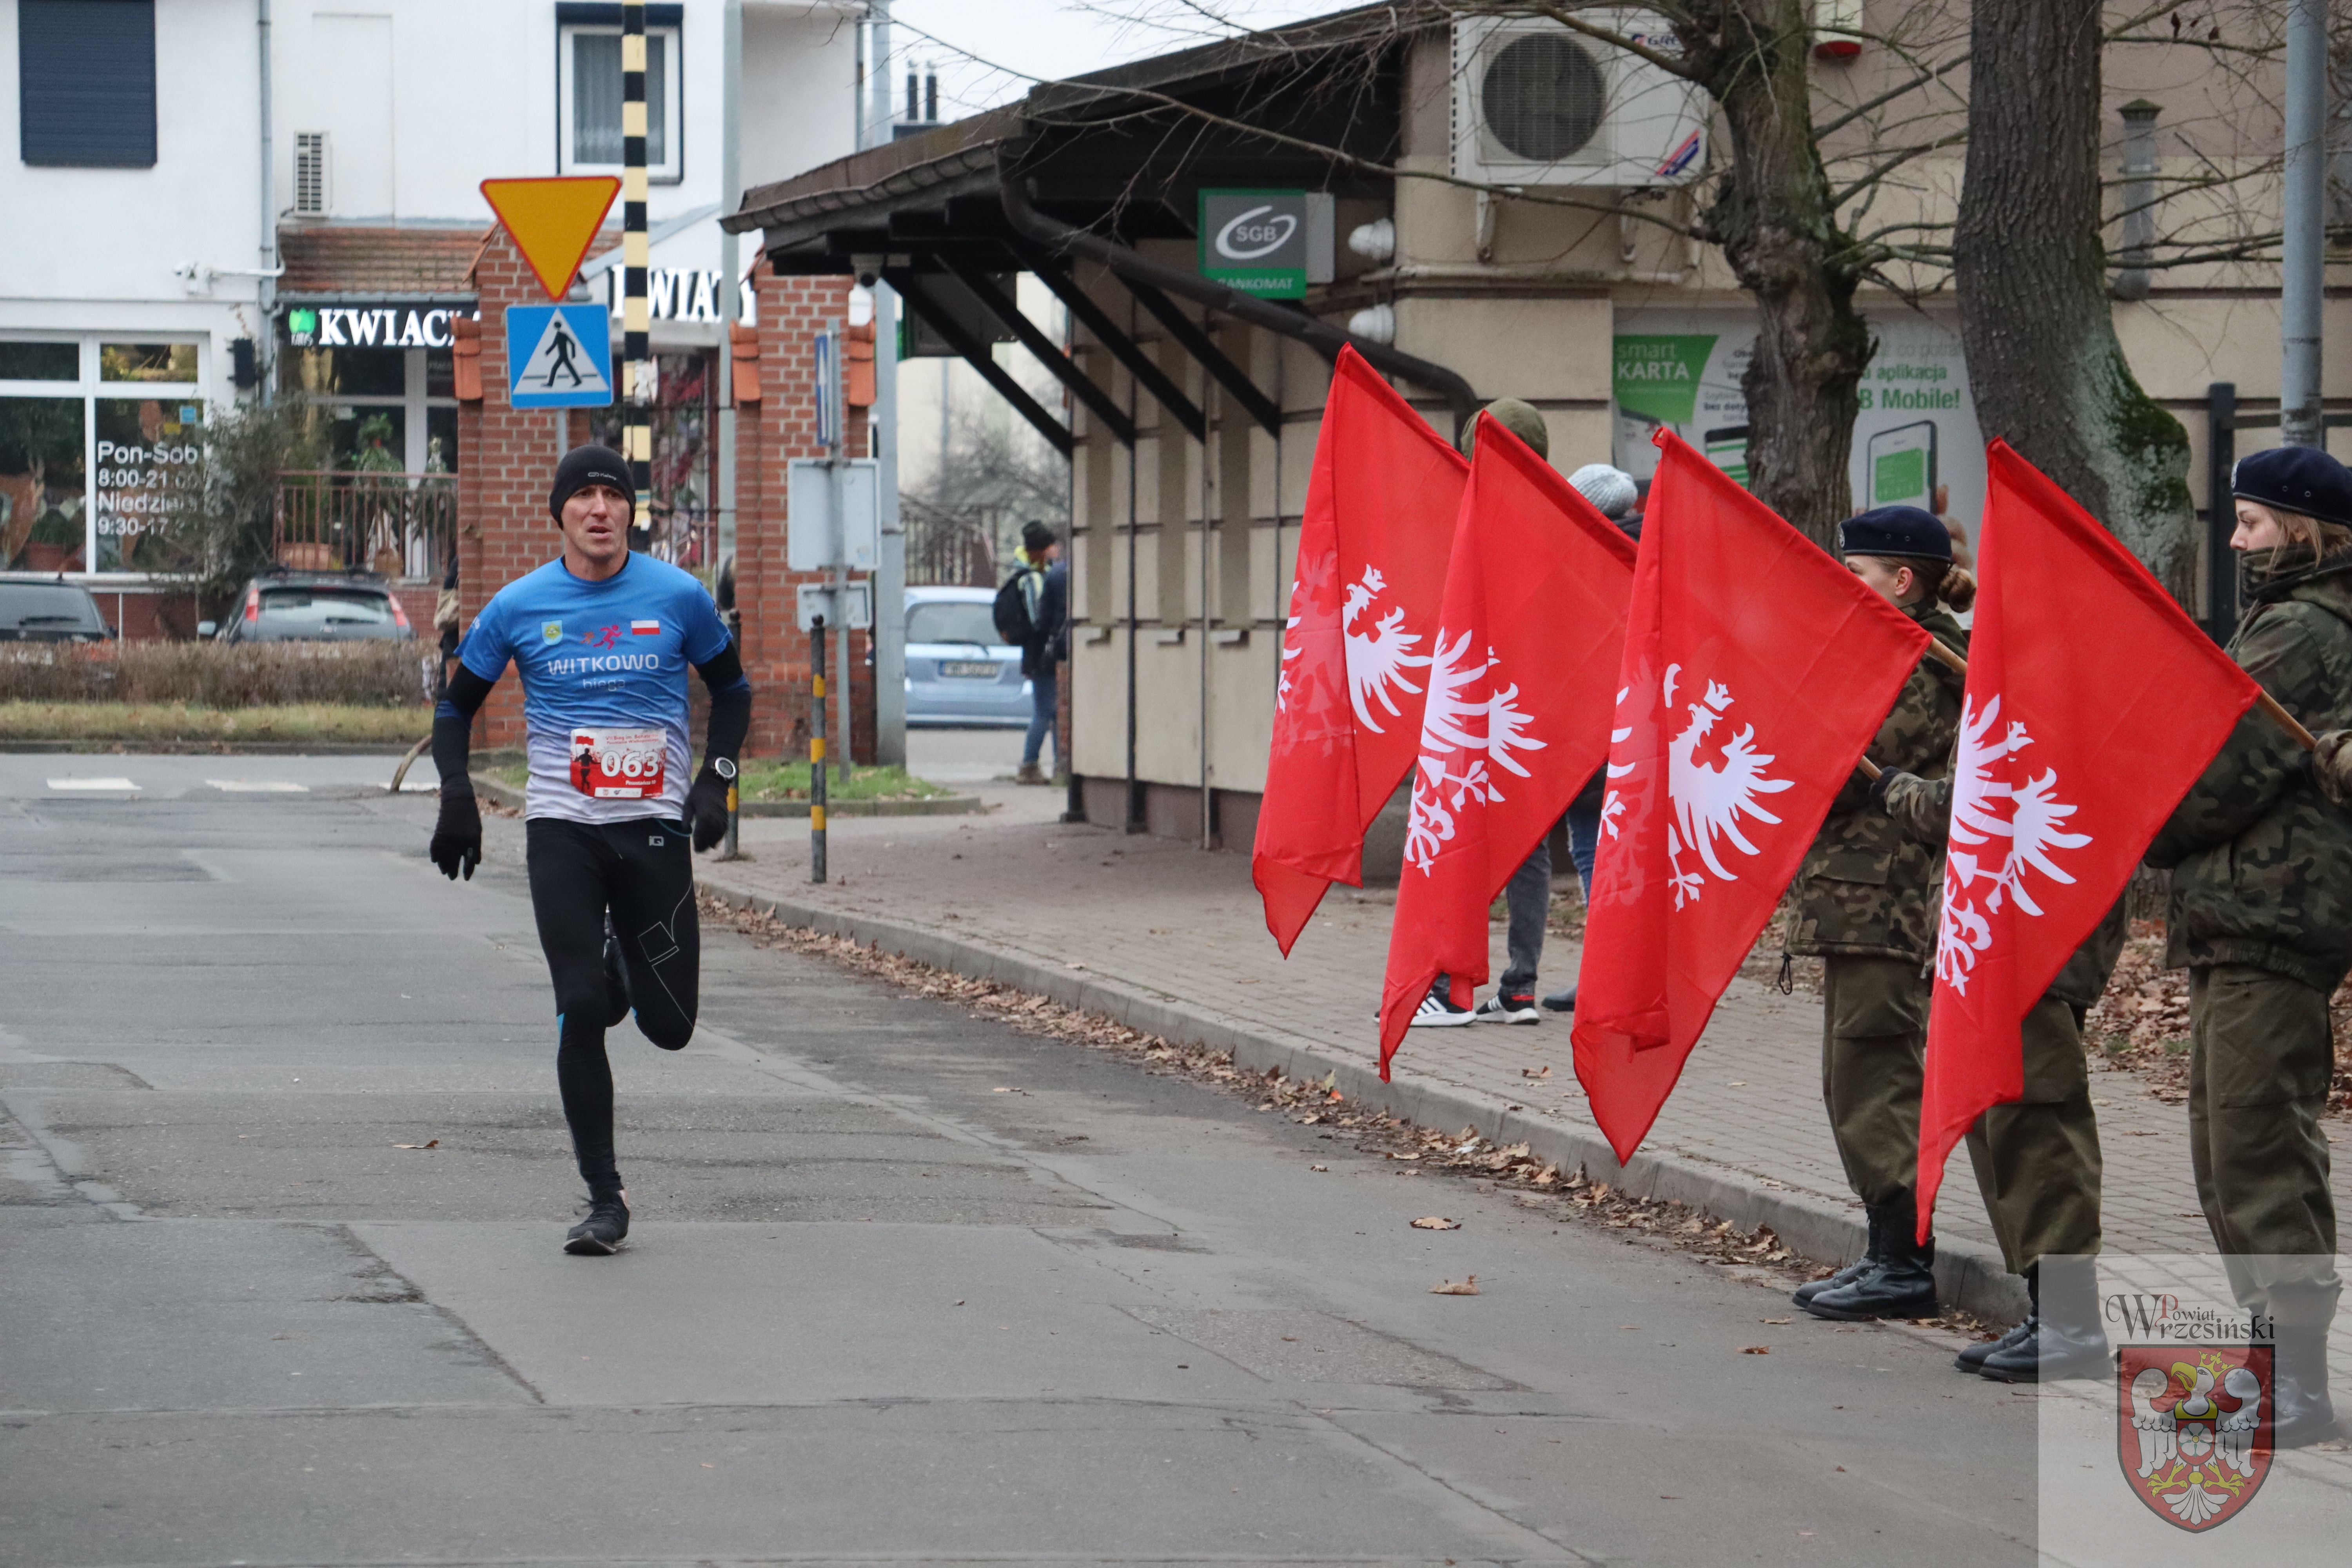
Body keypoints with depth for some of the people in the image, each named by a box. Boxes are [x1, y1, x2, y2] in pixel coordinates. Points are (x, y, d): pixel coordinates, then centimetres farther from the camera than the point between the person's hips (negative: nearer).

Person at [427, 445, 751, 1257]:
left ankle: (625, 973, 39)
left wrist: (716, 780, 2)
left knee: (670, 1025, 1)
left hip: (656, 825, 1)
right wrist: (457, 797, -2)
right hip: (562, 829, -1)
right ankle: (604, 1198, -5)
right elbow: (456, 707, 13)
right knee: (582, 1012, -13)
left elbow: (731, 688, 15)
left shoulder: (678, 597, 0)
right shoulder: (519, 606, 0)